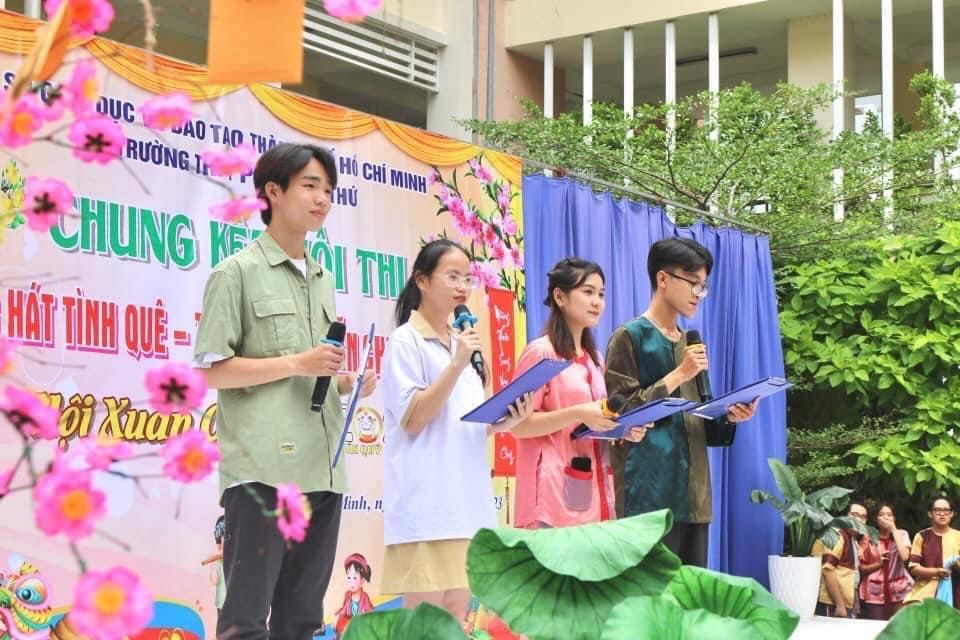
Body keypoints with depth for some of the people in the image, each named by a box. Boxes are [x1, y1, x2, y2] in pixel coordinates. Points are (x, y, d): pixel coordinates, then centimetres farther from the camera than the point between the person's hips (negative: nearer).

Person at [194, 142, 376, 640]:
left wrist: (350, 384, 5)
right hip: (262, 468, -7)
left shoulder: (324, 281, 19)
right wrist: (296, 363, -13)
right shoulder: (238, 273, -1)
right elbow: (214, 371, -7)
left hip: (322, 469, 7)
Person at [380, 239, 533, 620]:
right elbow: (412, 420, -14)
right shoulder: (405, 341, -5)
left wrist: (504, 422, 1)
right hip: (426, 501, -8)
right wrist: (457, 365, -19)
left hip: (466, 498, 8)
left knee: (456, 611, 8)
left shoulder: (461, 342, 18)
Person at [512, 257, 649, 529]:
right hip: (556, 492, -7)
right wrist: (578, 414, -21)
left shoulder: (594, 359, 17)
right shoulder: (540, 353, -6)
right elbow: (519, 425, -11)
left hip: (594, 492, 7)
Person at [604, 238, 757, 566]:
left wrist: (727, 417, 2)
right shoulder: (630, 336, -2)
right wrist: (678, 376, -12)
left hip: (692, 493, 8)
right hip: (648, 496, -8)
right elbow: (621, 414, -12)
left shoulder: (690, 343, 21)